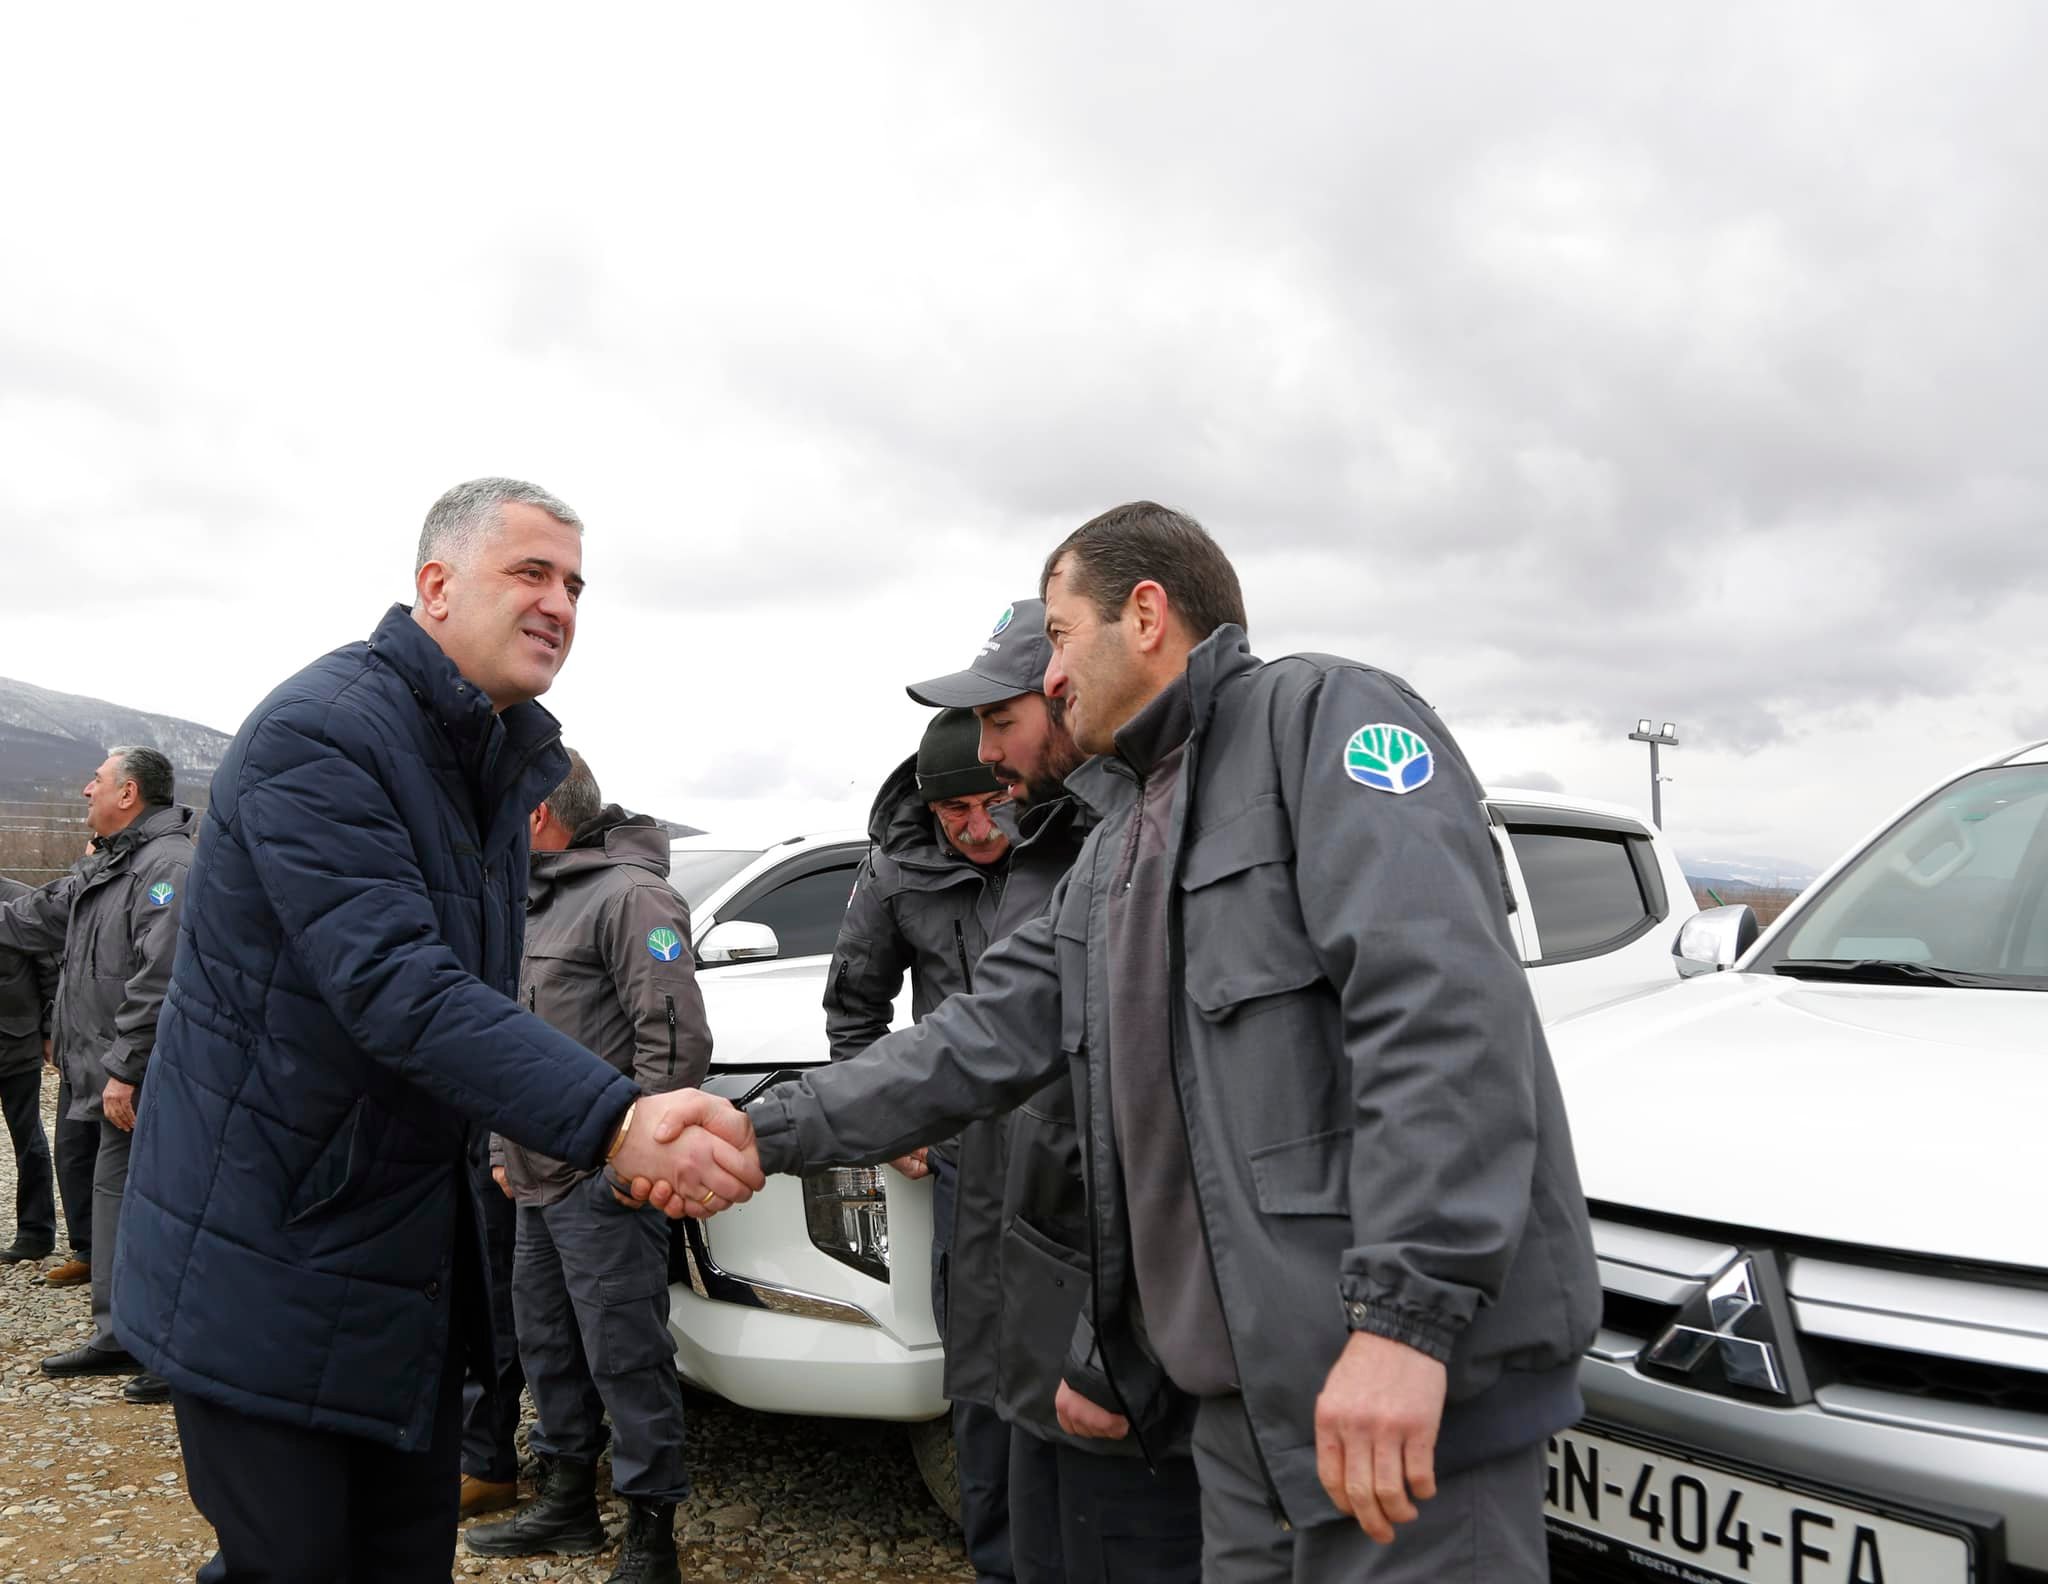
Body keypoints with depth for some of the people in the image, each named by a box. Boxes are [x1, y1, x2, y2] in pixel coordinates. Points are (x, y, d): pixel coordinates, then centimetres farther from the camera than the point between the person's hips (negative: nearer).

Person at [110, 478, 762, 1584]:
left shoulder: (502, 763, 8)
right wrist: (611, 1121, -39)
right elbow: (394, 987, -31)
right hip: (267, 1258, -8)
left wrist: (629, 1132, -1)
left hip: (408, 1238, 8)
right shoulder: (319, 732, -20)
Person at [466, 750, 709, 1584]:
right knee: (548, 1343, 18)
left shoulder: (629, 896, -14)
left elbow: (678, 1041, -20)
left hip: (602, 1182, -10)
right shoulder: (537, 902, 17)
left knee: (624, 1354, -3)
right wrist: (505, 1149, 19)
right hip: (540, 1179, 10)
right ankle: (568, 1500, 34)